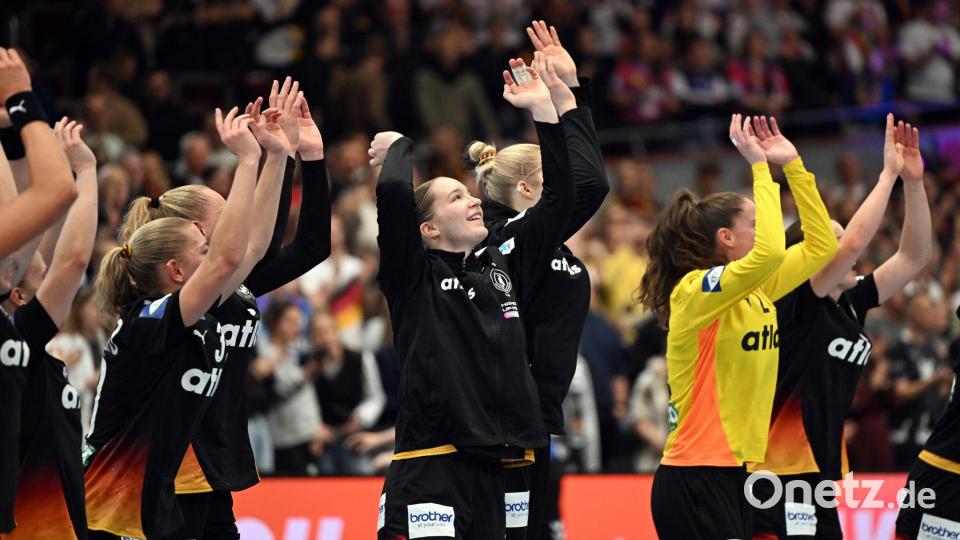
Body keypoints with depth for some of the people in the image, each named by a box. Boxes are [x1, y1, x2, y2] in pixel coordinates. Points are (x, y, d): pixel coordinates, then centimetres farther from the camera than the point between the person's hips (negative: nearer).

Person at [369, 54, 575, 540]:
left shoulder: (506, 270, 17)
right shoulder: (414, 277, 1)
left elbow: (559, 197, 15)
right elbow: (392, 193, -15)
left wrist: (543, 109, 13)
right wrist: (398, 148, 6)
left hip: (499, 469, 6)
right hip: (431, 470, -6)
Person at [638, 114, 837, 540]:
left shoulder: (756, 291, 12)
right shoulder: (694, 291, -13)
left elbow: (821, 246, 19)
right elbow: (770, 251, -29)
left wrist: (792, 163, 12)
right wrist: (760, 166, -18)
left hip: (735, 469, 9)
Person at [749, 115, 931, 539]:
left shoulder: (851, 304, 11)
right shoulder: (798, 302, -10)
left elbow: (915, 256, 14)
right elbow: (854, 242, -23)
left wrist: (913, 180, 3)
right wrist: (889, 172, -14)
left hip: (818, 476, 9)